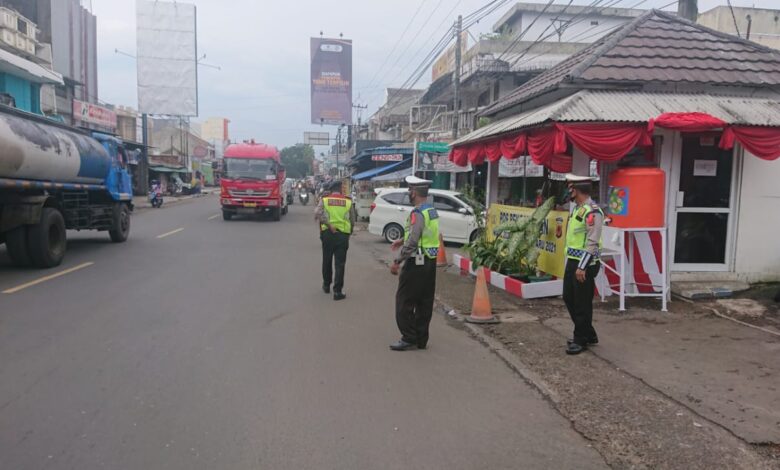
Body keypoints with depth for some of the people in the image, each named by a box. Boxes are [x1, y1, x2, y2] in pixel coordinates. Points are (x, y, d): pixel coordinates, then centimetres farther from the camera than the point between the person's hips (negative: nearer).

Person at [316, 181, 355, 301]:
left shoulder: (324, 200, 2)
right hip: (343, 234, -1)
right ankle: (337, 291, -2)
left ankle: (326, 285, 34)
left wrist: (329, 225, -14)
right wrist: (349, 233, 19)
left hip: (327, 233, 1)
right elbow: (352, 221, 7)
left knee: (327, 261, 18)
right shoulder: (348, 201, 3)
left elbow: (318, 214, -15)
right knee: (340, 264, 1)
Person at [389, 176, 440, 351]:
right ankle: (421, 339, 19)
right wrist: (403, 240, 24)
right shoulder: (432, 211, 11)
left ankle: (409, 338, 5)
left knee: (404, 301, 1)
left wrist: (397, 261, -17)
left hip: (416, 263, -9)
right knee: (424, 302, 12)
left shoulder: (418, 213, -18)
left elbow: (412, 242, -24)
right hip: (430, 262, 9)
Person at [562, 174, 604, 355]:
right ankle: (589, 334, 30)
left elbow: (592, 243, -22)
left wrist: (582, 267, -23)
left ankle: (581, 340, 16)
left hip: (584, 265, -10)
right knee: (569, 298, 16)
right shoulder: (576, 208, 12)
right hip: (572, 261, 10)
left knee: (582, 304, 1)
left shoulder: (592, 211, -17)